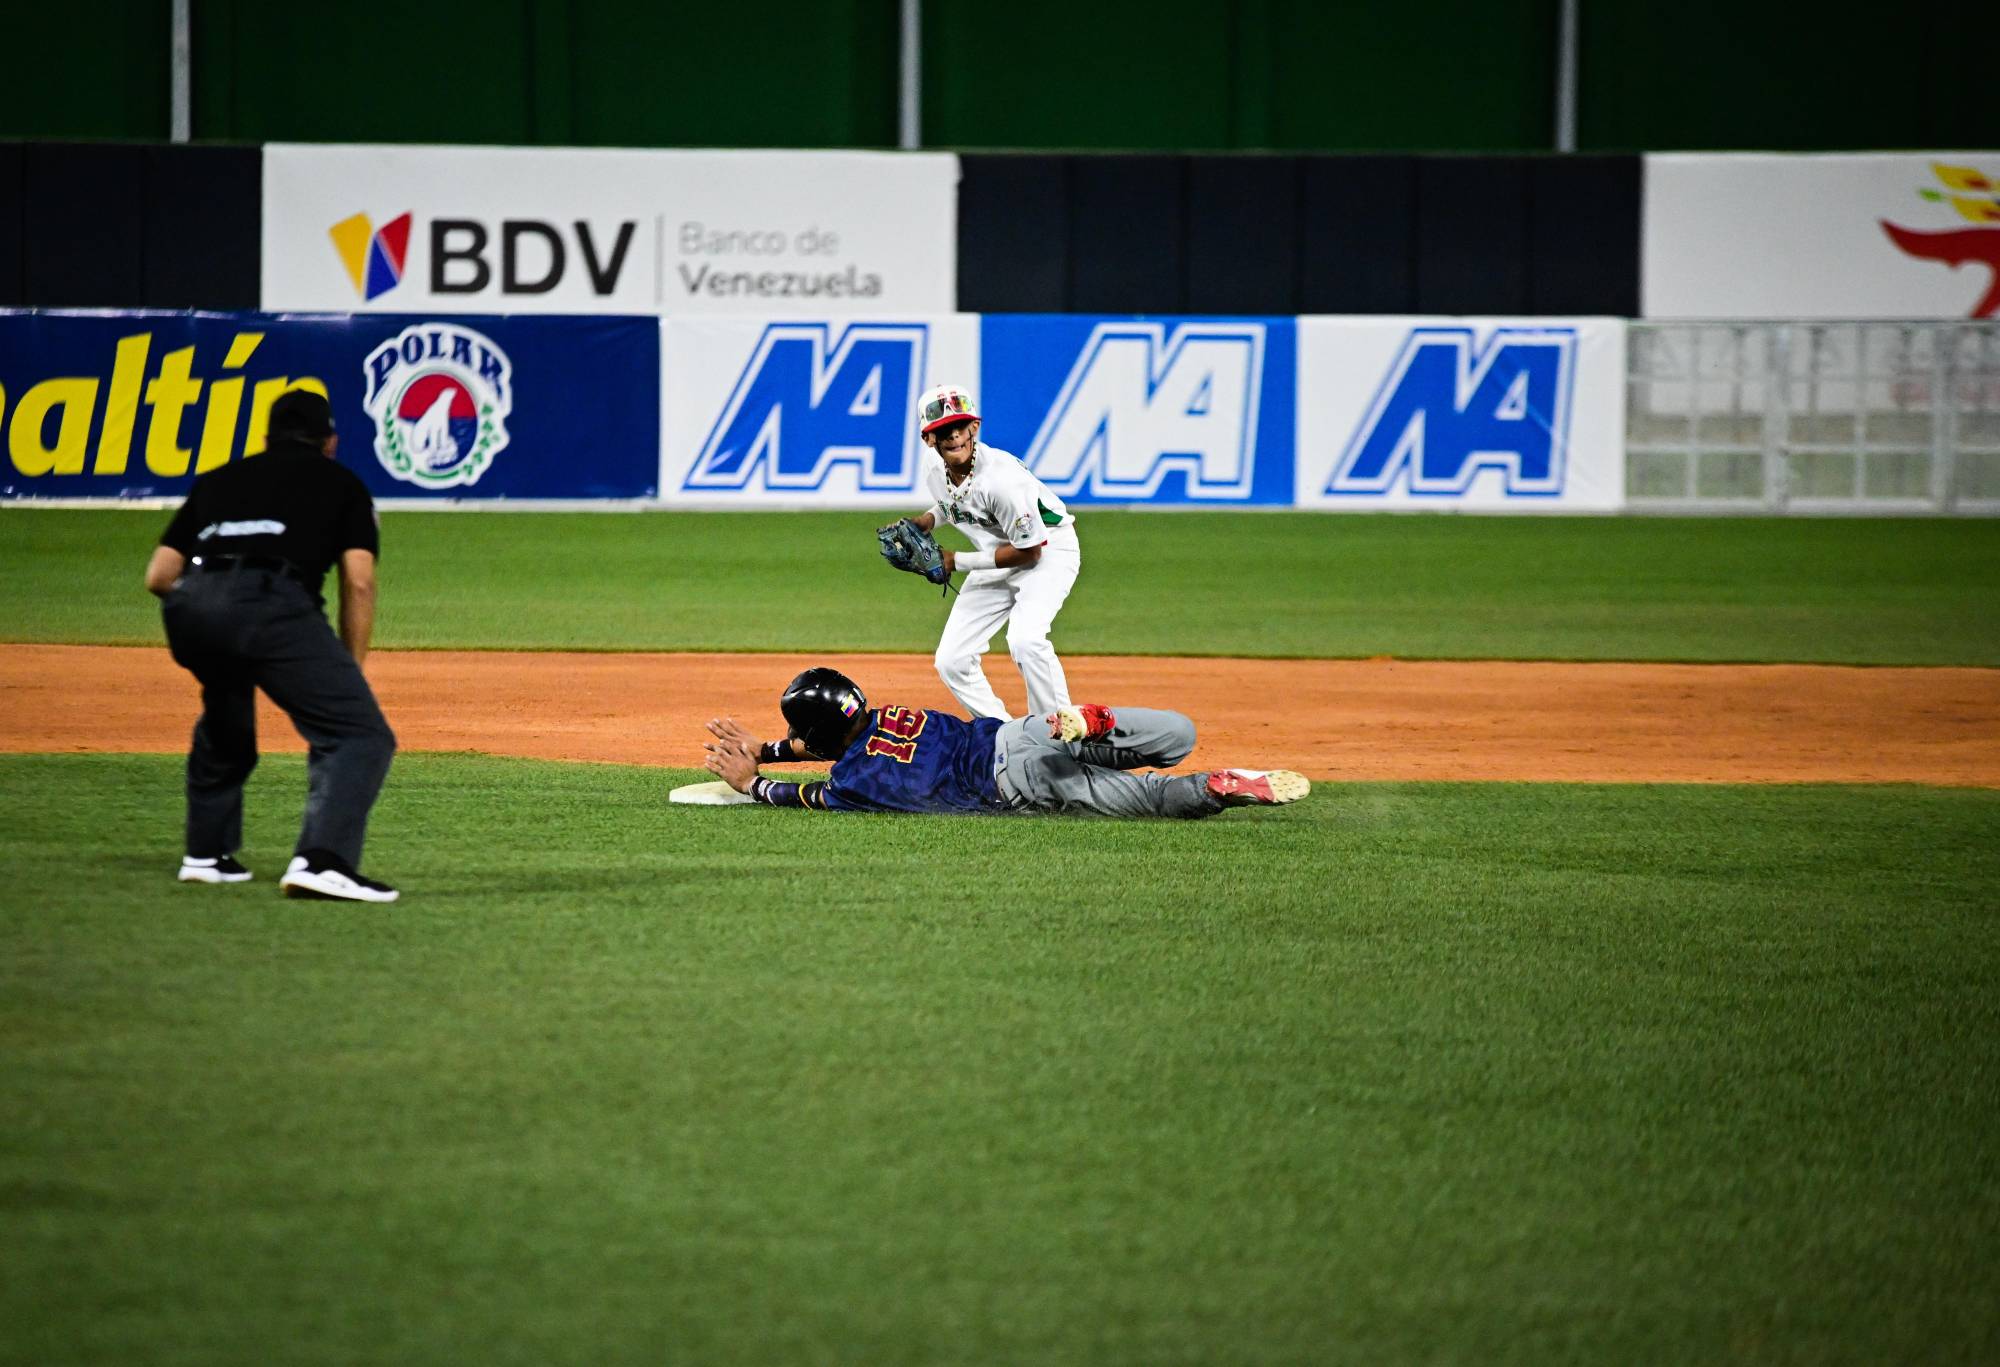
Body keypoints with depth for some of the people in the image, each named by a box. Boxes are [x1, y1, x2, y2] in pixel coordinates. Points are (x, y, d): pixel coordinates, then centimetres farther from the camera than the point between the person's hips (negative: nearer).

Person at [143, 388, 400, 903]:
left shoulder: (218, 480, 32)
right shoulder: (340, 483, 23)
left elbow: (158, 576, 24)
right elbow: (359, 581, 9)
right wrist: (349, 671, 13)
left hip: (189, 610, 5)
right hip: (274, 603, -5)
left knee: (224, 725, 33)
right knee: (359, 733, -5)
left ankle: (206, 855, 34)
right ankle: (321, 859, -25)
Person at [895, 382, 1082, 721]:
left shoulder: (1001, 477, -31)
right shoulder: (934, 467, -8)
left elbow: (1030, 551, -24)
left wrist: (958, 561, -20)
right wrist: (924, 523, -3)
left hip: (1049, 550, -8)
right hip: (997, 559, 8)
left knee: (1024, 639, -33)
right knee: (951, 661, -1)